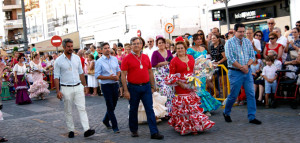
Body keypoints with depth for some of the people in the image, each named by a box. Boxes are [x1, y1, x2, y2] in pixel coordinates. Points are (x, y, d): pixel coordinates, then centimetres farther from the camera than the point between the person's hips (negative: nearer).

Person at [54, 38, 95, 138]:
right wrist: (58, 91, -9)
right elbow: (56, 77, -3)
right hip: (66, 89, -2)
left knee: (82, 108, -5)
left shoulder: (77, 58, 7)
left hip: (78, 87, 2)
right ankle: (71, 130, 17)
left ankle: (86, 130, -9)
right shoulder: (59, 61, -3)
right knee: (68, 111, 7)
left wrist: (85, 85, 13)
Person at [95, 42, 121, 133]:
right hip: (106, 86, -5)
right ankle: (115, 127, 4)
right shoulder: (99, 61, -6)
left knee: (113, 105, 15)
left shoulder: (114, 59, 8)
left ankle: (106, 120, 38)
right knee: (110, 106, -2)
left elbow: (118, 70, 16)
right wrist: (109, 77, -18)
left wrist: (117, 76, -6)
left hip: (115, 84, 5)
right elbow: (97, 75, -9)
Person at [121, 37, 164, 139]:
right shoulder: (127, 59, -3)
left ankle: (154, 132, 0)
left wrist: (152, 86, 13)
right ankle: (134, 130, 26)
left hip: (146, 86, 3)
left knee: (150, 109, -1)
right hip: (133, 87, -2)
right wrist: (125, 90, -11)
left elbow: (150, 72, 15)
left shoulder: (146, 57, 9)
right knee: (133, 110, 10)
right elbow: (123, 75, -5)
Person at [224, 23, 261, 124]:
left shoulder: (248, 42, 10)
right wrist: (242, 67, -12)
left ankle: (252, 117, 7)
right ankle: (226, 113, 23)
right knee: (233, 95, 1)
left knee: (251, 94, 0)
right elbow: (230, 58, -13)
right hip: (235, 72, -5)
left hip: (247, 71, 5)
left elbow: (252, 56, 9)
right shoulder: (229, 43, -5)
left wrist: (247, 65, -10)